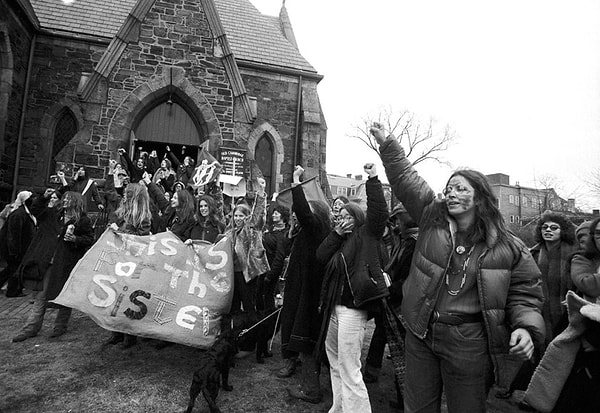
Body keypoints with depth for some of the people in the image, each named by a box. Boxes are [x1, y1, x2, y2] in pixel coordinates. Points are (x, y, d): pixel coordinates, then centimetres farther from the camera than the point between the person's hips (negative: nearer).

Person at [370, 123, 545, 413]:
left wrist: (527, 328, -17)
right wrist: (387, 145, -2)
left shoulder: (509, 248, -4)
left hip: (469, 345, -2)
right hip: (420, 334, 3)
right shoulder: (432, 217, 0)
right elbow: (404, 179, -1)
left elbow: (524, 295, 0)